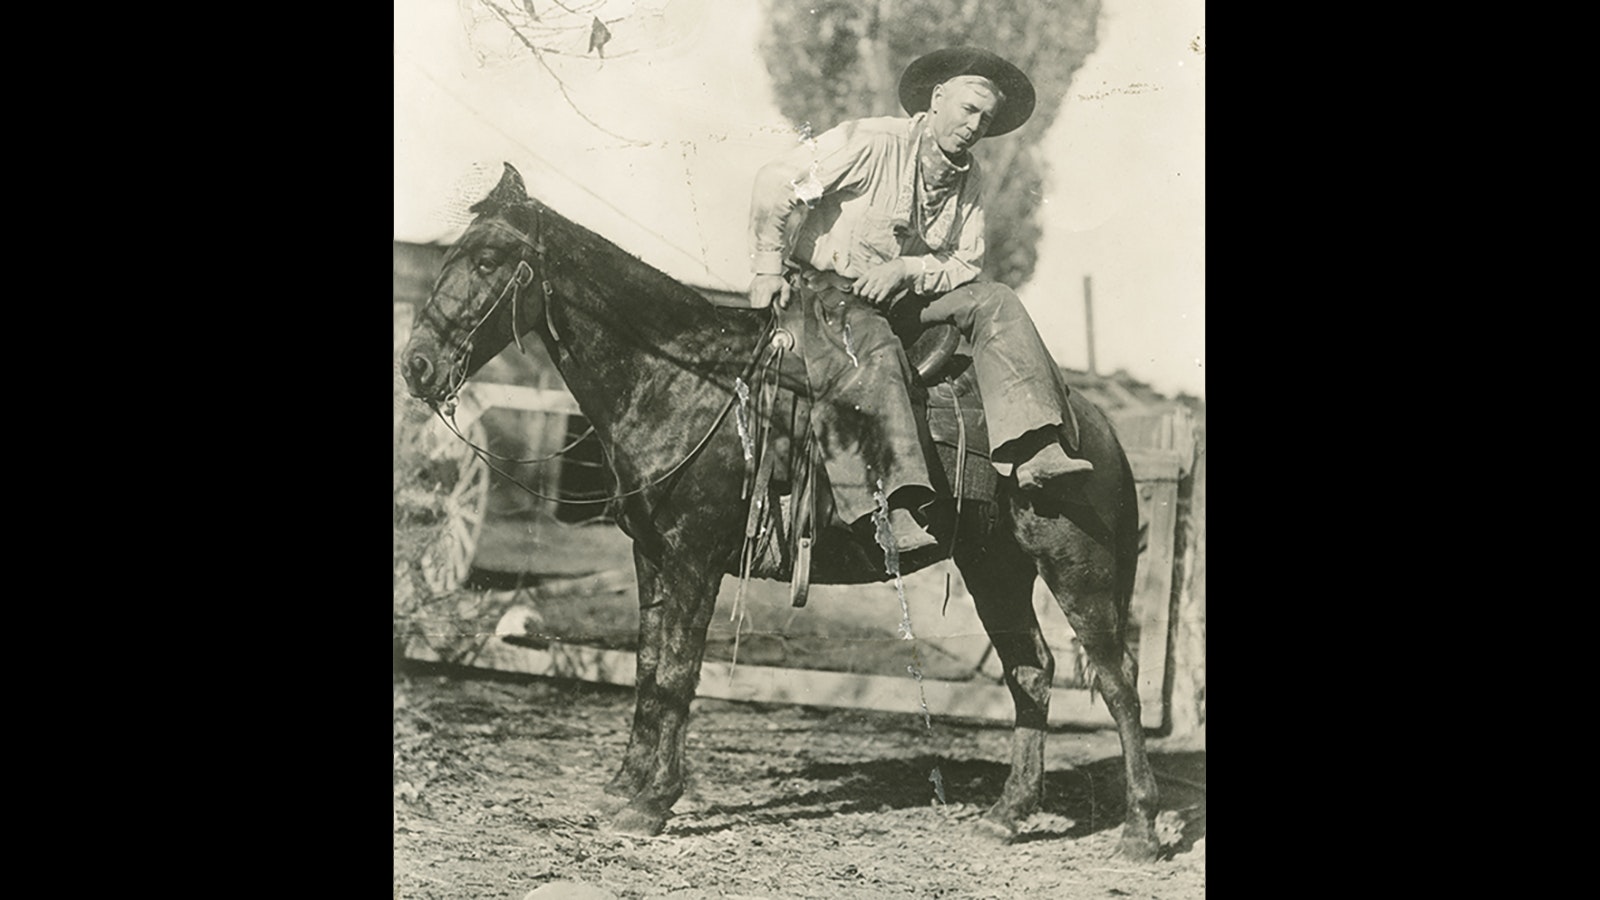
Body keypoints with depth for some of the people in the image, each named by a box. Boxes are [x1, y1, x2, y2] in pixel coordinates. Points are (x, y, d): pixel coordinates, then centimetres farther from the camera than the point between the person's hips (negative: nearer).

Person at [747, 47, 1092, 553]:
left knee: (995, 302, -14)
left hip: (904, 296, 6)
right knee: (877, 350, -35)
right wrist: (768, 269, -17)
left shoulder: (970, 182, 6)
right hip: (824, 285, -6)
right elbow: (776, 184, -14)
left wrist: (906, 269, -15)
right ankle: (902, 501, -42)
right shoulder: (871, 143, -13)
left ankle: (1031, 452, -28)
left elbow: (966, 266, 4)